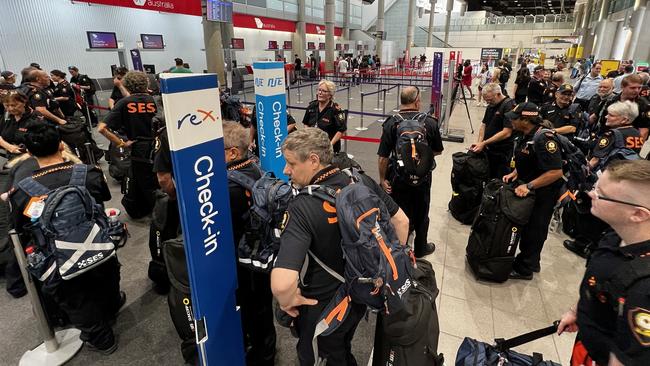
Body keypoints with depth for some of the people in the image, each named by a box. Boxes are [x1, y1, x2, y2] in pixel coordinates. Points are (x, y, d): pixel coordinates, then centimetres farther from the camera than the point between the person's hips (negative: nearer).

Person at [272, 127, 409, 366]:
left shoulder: (302, 207, -32)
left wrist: (287, 301, -19)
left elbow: (281, 284, -41)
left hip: (323, 307, -5)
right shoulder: (364, 182, -13)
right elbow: (401, 221, -1)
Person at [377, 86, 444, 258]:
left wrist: (382, 179, -2)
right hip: (423, 177, 1)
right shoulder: (430, 123, -9)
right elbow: (438, 151, 4)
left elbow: (383, 157, -13)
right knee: (421, 214, 19)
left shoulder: (391, 123, -13)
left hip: (398, 177, -1)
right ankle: (420, 248, 38)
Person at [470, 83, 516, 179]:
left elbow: (506, 133, -22)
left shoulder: (509, 106, -15)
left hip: (502, 154, -7)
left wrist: (484, 143, -23)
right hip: (488, 150, 7)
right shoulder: (491, 106, 11)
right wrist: (479, 142, -3)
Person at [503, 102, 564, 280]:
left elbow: (556, 172, -30)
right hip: (526, 187, 9)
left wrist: (528, 186, -29)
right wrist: (514, 173, 2)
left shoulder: (544, 139, -27)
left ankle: (525, 269, 20)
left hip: (542, 193, -9)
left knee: (534, 230, 5)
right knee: (525, 226, 19)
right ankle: (531, 262, 37)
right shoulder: (527, 136, 2)